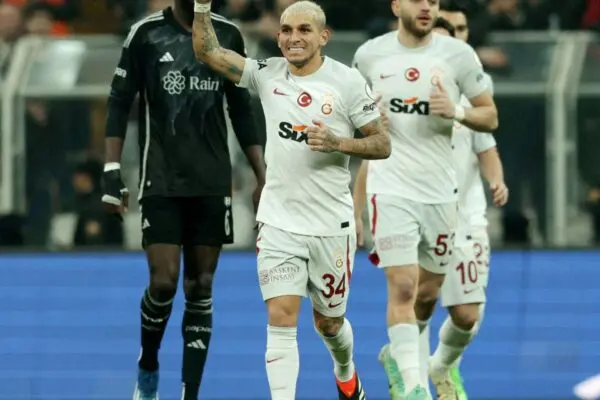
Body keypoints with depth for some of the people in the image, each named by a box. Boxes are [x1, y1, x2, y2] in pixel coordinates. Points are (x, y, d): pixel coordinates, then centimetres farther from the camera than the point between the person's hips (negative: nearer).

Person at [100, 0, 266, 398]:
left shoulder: (228, 35, 6)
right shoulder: (147, 33, -2)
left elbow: (241, 111, 13)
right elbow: (120, 103, 1)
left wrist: (262, 177, 8)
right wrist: (112, 170, -6)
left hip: (213, 184, 3)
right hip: (161, 182, -2)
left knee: (200, 289, 2)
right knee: (164, 282, -10)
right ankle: (148, 367, 18)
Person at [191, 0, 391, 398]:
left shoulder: (348, 81, -8)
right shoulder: (267, 74, 0)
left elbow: (383, 144, -5)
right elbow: (208, 52, -4)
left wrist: (338, 143, -22)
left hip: (331, 227, -1)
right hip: (278, 223, 1)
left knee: (329, 322, 15)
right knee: (281, 318, -12)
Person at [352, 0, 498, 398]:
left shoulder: (458, 54, -1)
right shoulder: (370, 55, 1)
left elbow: (490, 117, 3)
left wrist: (457, 112, -16)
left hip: (440, 191, 2)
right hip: (391, 189, -2)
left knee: (427, 295, 13)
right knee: (403, 288, -16)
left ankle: (397, 354, 40)